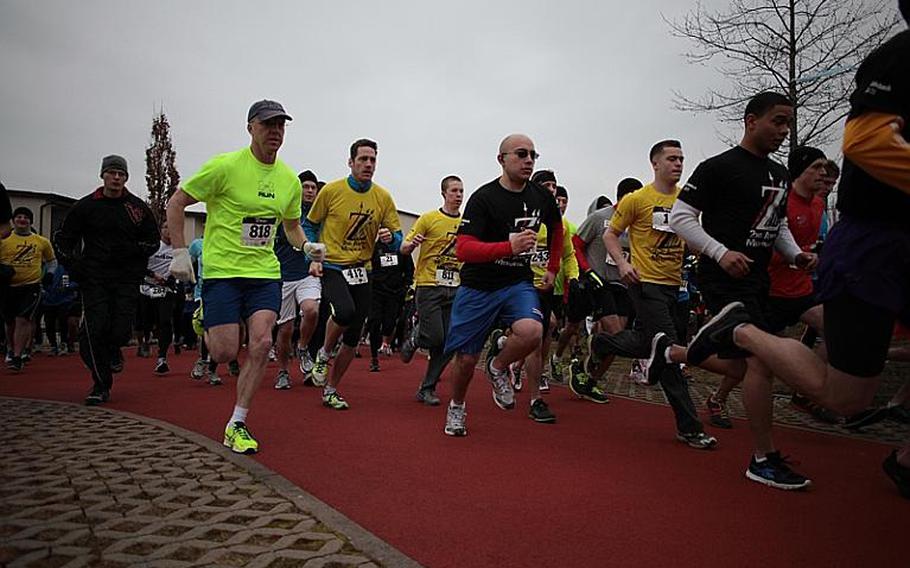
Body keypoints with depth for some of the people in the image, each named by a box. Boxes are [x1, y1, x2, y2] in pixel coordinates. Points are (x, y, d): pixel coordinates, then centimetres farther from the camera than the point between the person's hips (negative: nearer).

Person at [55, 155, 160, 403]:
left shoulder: (138, 208, 6)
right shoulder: (85, 206, 6)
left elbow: (153, 241, 10)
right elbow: (62, 239, 13)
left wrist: (132, 249, -9)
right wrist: (72, 266, -1)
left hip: (127, 278, 0)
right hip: (94, 278, 0)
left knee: (121, 330, -8)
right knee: (94, 329, -9)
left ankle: (113, 351, 31)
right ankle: (101, 384, 5)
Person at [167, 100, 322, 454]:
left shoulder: (289, 180, 6)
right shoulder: (225, 166, -10)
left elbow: (292, 225, 21)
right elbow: (176, 203, -4)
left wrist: (307, 246, 0)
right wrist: (180, 252, -11)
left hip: (265, 271, 4)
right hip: (222, 270, -4)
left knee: (261, 342, -13)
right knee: (225, 353, -6)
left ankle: (237, 424, 3)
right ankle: (203, 324, 34)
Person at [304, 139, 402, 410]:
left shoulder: (383, 197, 2)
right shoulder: (331, 191, -4)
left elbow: (396, 240, 7)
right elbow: (309, 225, 7)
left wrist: (389, 238, -17)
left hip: (361, 271, 4)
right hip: (331, 267, -4)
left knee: (353, 337, 6)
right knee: (345, 311, -32)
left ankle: (330, 390, 24)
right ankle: (323, 354, 0)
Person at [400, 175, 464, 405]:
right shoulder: (429, 218, -2)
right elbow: (403, 249, -2)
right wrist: (412, 244, -24)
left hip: (455, 289, 4)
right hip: (429, 285, -4)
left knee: (449, 344, 1)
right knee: (435, 338, -13)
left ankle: (427, 389, 15)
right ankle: (415, 338, 23)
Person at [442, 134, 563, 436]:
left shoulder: (542, 197, 2)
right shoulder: (484, 197, -14)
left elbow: (557, 228, 25)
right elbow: (462, 249, -24)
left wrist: (553, 269, 20)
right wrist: (510, 246, -36)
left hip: (518, 283, 3)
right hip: (478, 286, -3)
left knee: (531, 331, -28)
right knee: (466, 357, 4)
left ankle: (498, 366, 5)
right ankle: (456, 406, 35)